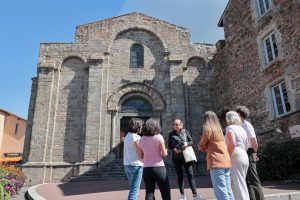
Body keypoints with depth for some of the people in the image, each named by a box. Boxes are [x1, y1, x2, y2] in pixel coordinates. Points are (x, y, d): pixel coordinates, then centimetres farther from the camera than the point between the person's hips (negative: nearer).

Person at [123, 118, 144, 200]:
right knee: (134, 191, -3)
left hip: (127, 165, 9)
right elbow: (140, 154, -13)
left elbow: (130, 151, 11)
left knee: (133, 189, 20)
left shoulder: (127, 136, 12)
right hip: (136, 165, -9)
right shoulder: (136, 137, -14)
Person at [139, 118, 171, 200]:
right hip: (159, 168, -4)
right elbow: (164, 154, -7)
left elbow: (141, 156, 9)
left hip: (146, 169, 4)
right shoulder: (159, 137, -9)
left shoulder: (142, 139, 5)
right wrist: (166, 150, 13)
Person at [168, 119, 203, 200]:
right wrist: (174, 149, -15)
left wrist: (187, 143, -16)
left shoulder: (185, 131, 2)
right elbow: (169, 145, 4)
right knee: (179, 176, 8)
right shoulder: (171, 134, 1)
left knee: (190, 174, -2)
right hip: (176, 157, 0)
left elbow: (191, 141, 5)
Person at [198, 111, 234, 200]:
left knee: (220, 192, -7)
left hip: (216, 163, -8)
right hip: (226, 162, 8)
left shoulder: (208, 130, -5)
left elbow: (200, 147, 3)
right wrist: (209, 148, 8)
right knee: (228, 191, 12)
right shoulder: (219, 130, 16)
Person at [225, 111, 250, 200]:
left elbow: (232, 144, -18)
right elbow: (246, 146, 20)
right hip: (244, 156, 9)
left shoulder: (230, 128, -5)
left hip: (235, 157, -9)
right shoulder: (242, 129, 20)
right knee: (241, 184, 14)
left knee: (238, 185, -6)